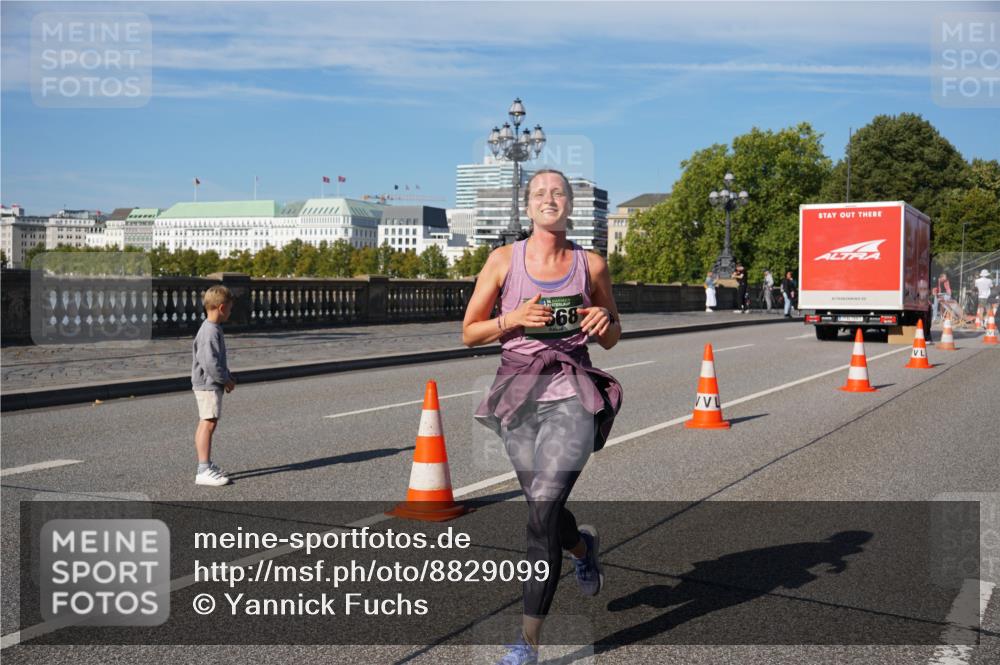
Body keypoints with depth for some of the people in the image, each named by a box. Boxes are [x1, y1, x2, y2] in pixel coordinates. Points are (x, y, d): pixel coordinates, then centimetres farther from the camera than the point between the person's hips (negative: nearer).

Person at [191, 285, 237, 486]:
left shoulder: (214, 329, 14)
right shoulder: (210, 331, -20)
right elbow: (209, 362, -26)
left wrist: (228, 377, 13)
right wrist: (226, 380, -15)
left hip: (211, 385, 11)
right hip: (208, 385, -11)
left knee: (206, 424, 16)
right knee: (208, 424, -11)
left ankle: (206, 465, 26)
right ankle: (204, 471, -10)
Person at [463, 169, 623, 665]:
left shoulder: (591, 265, 3)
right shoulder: (503, 260, 2)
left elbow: (612, 338, 14)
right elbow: (469, 333, 4)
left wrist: (603, 323, -9)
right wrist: (513, 318, -13)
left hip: (572, 395, -2)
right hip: (519, 394, 2)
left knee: (543, 510, -16)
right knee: (544, 512, 12)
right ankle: (583, 545, 50)